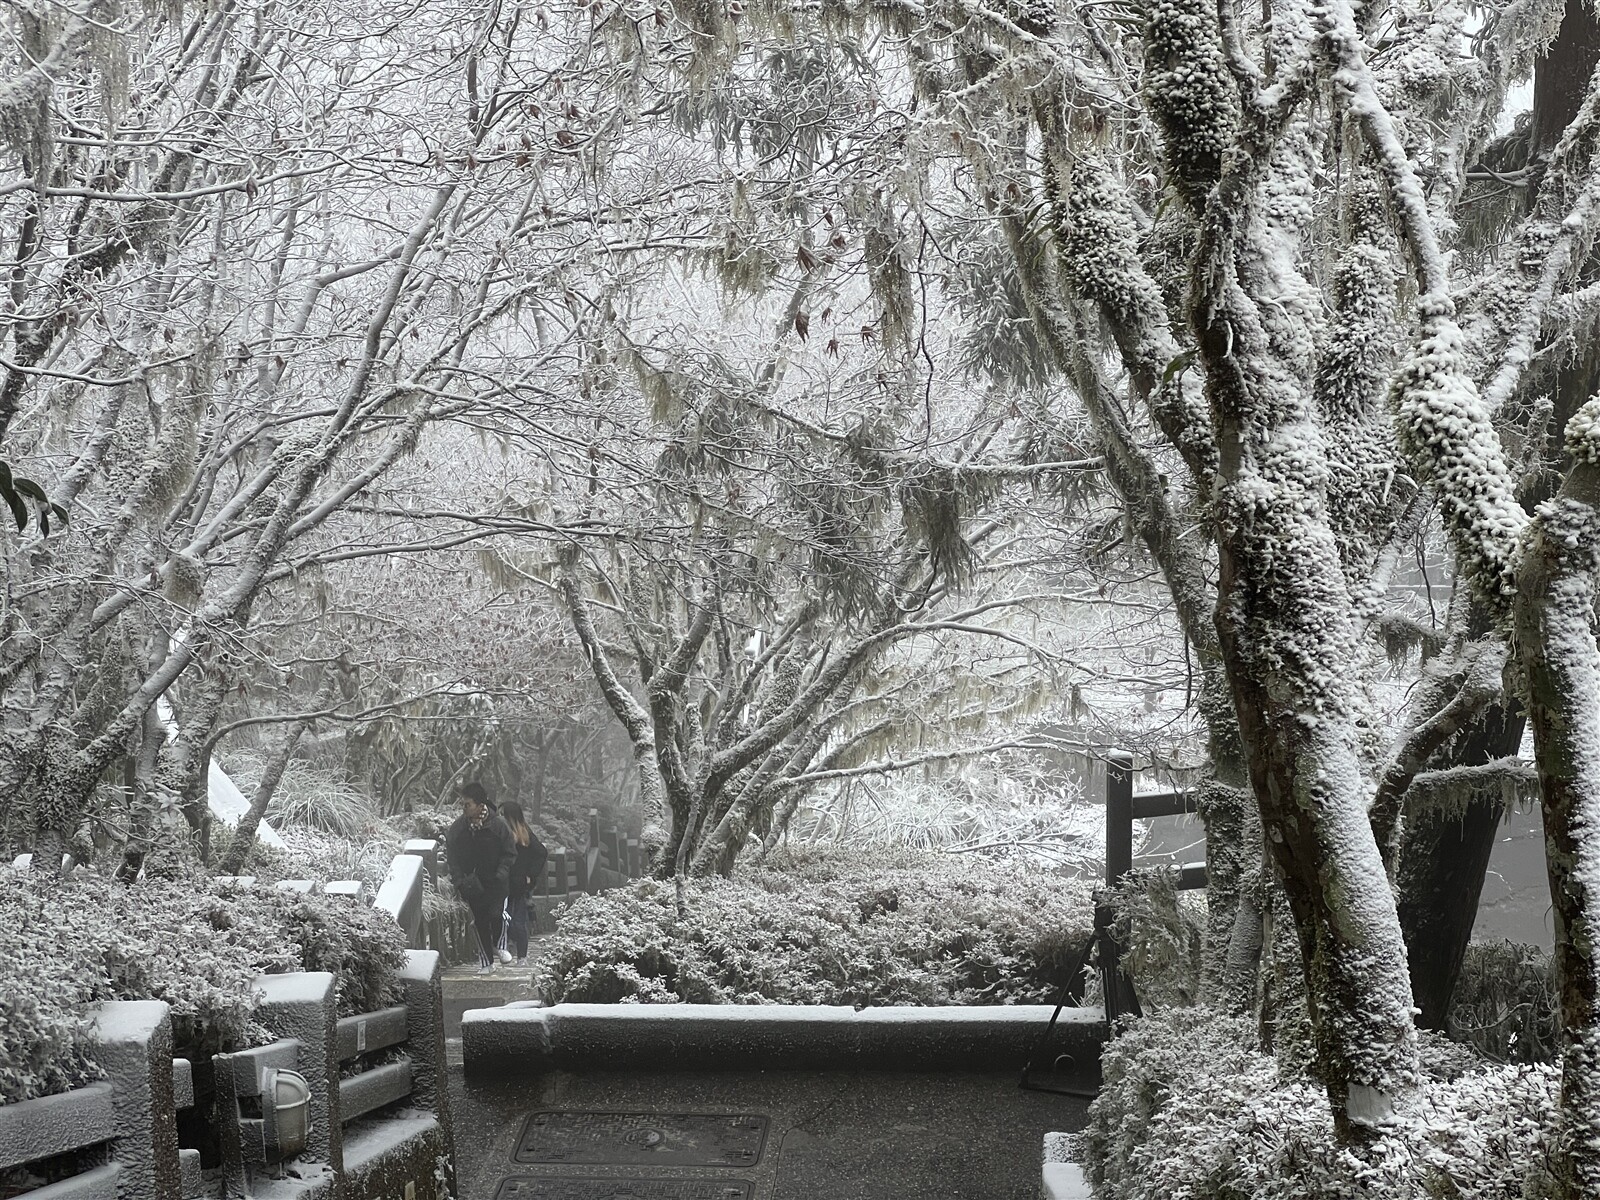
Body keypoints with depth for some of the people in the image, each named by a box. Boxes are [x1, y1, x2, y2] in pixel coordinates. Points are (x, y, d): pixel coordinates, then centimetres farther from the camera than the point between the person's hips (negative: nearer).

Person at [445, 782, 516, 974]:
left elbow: (510, 854, -4)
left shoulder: (498, 826, -14)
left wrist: (501, 873, -17)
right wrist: (458, 879, -7)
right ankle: (486, 961, 21)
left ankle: (498, 946, 19)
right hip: (473, 884, 2)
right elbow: (452, 855, 2)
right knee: (480, 921, 8)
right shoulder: (458, 827, -7)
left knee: (496, 914, -13)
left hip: (495, 881, -2)